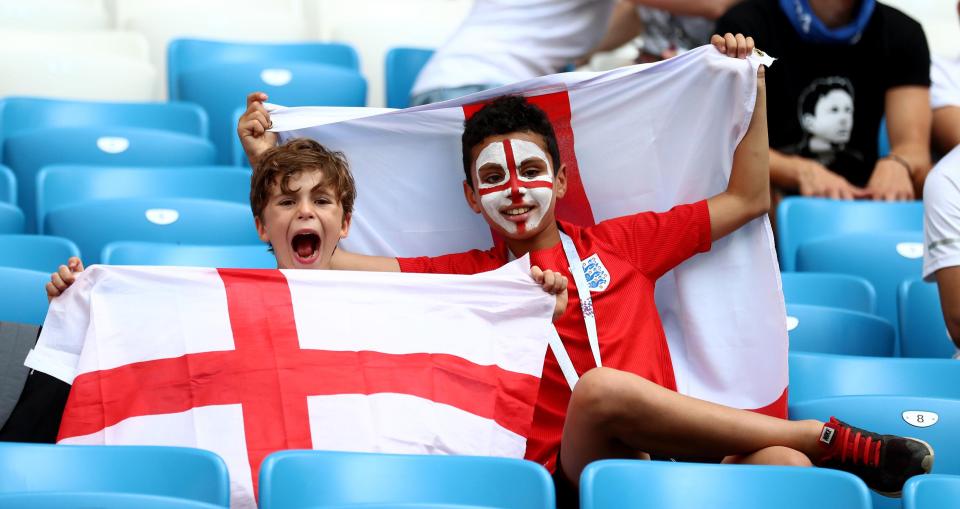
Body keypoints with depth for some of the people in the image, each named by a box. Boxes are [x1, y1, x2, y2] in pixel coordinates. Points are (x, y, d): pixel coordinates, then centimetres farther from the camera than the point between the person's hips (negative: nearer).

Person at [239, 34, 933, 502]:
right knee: (603, 386, -36)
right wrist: (266, 160, 12)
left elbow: (748, 200, 29)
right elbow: (318, 258, 13)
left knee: (782, 464, -31)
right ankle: (833, 440, -24)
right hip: (568, 475, -2)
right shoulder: (464, 275, 18)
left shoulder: (622, 242, 23)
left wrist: (752, 85, 25)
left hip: (681, 459, 2)